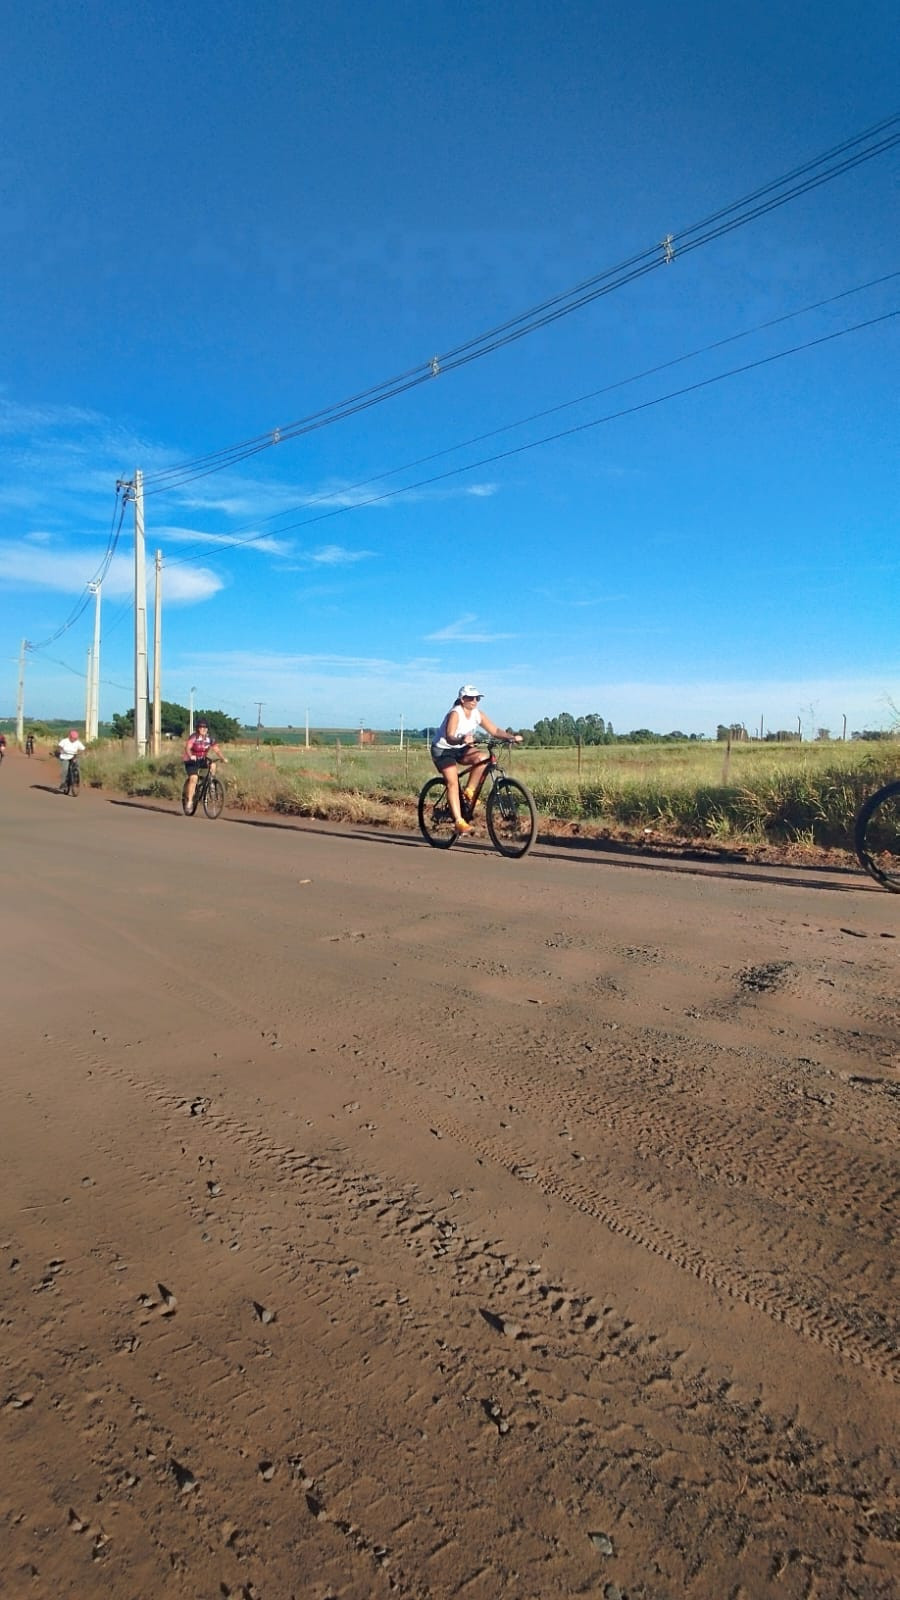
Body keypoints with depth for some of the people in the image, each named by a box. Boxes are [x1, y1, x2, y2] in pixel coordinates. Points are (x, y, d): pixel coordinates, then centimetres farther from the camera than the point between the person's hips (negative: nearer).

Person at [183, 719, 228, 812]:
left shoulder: (209, 738, -4)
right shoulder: (193, 737, -18)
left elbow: (216, 750, -8)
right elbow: (187, 747, -33)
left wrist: (223, 759, -25)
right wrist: (191, 756, -53)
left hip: (202, 759, 5)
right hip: (191, 760, -5)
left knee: (212, 765, -23)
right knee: (193, 778, -23)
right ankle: (189, 801, -19)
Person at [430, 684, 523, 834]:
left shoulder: (477, 714, -6)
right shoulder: (455, 713, -25)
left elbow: (495, 731, -9)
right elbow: (449, 737, -38)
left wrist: (511, 737, -26)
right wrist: (462, 740, -59)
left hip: (460, 749, 6)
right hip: (442, 749, -6)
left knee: (482, 758, -21)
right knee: (453, 783, -19)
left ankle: (469, 791, -6)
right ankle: (459, 821, -20)